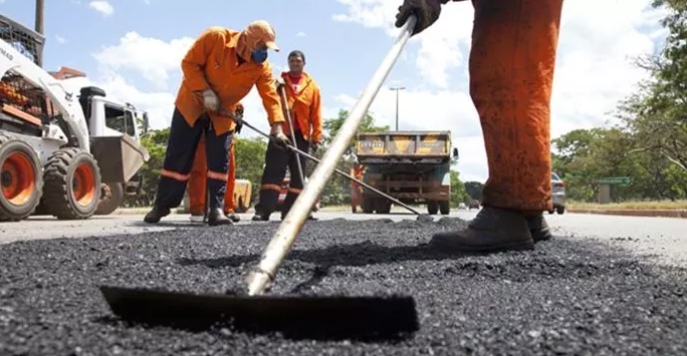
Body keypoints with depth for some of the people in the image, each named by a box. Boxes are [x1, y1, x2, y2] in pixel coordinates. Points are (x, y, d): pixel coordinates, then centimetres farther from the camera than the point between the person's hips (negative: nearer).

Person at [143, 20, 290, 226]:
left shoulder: (262, 67, -14)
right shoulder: (215, 37, -21)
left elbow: (271, 95, -20)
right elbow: (189, 63, -16)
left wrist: (277, 127, -32)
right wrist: (205, 91, -25)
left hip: (223, 114, 2)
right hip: (192, 104, -2)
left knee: (220, 162, -4)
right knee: (177, 157, 1)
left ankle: (216, 209, 1)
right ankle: (162, 205, 12)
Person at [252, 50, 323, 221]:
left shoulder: (312, 86, 10)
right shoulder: (279, 81, 10)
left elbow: (316, 114, 6)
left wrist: (316, 137, 0)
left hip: (301, 135, 2)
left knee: (298, 174, 4)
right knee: (274, 170, -7)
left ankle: (292, 210, 11)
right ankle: (263, 209, -10)